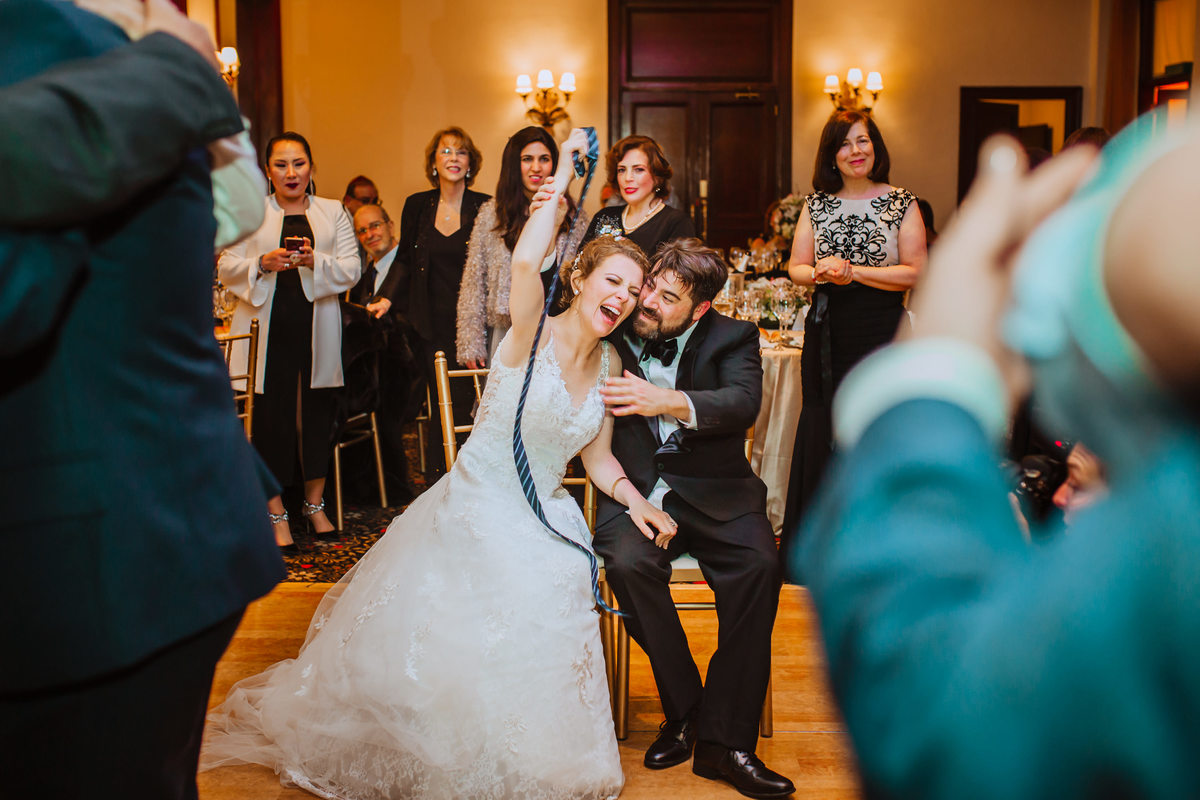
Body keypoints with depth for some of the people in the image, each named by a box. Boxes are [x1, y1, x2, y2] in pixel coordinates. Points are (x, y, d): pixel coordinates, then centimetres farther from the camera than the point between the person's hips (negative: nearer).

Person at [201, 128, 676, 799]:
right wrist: (562, 177, -26)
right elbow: (526, 262, -36)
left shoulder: (611, 365, 4)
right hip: (471, 512, -5)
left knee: (526, 659, -5)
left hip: (543, 529, 5)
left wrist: (636, 500, -2)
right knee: (421, 647, -3)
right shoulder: (534, 336, -14)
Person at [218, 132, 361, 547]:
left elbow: (351, 268, 2)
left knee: (318, 415, 5)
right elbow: (226, 267, 2)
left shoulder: (333, 212, 12)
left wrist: (315, 260, -17)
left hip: (317, 331, 1)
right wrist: (263, 263, -17)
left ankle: (315, 504, 21)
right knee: (271, 417, -2)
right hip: (267, 331, -1)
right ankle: (276, 513, 8)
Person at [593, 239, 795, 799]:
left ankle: (722, 740, -18)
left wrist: (668, 401, -33)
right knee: (627, 562, -31)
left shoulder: (731, 338, 4)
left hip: (713, 493, -1)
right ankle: (683, 709, -9)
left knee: (758, 565, -28)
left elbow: (744, 403, -17)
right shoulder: (614, 337, 8)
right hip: (636, 487, 1)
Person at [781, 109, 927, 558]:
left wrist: (854, 272, -14)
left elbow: (915, 273, -6)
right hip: (827, 333, 3)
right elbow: (795, 268, 10)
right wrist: (821, 273, -12)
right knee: (821, 433, 5)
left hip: (881, 334, -3)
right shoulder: (817, 204, 10)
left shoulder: (901, 203, 1)